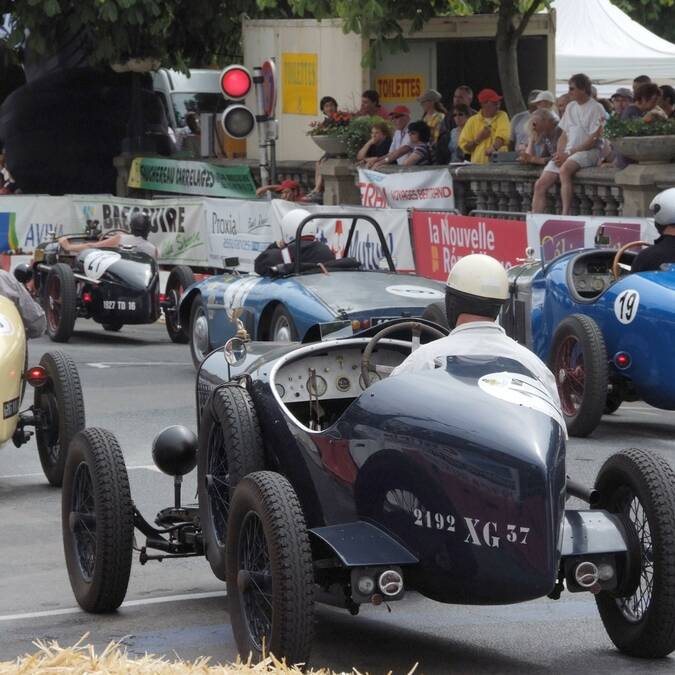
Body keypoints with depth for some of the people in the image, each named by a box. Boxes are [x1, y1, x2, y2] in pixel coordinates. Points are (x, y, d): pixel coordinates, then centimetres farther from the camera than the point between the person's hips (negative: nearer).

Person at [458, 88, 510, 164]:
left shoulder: (502, 116, 6)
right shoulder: (472, 121, 8)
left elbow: (503, 135, -12)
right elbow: (464, 147, 9)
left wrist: (494, 148, -30)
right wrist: (478, 139, -6)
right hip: (478, 165, 0)